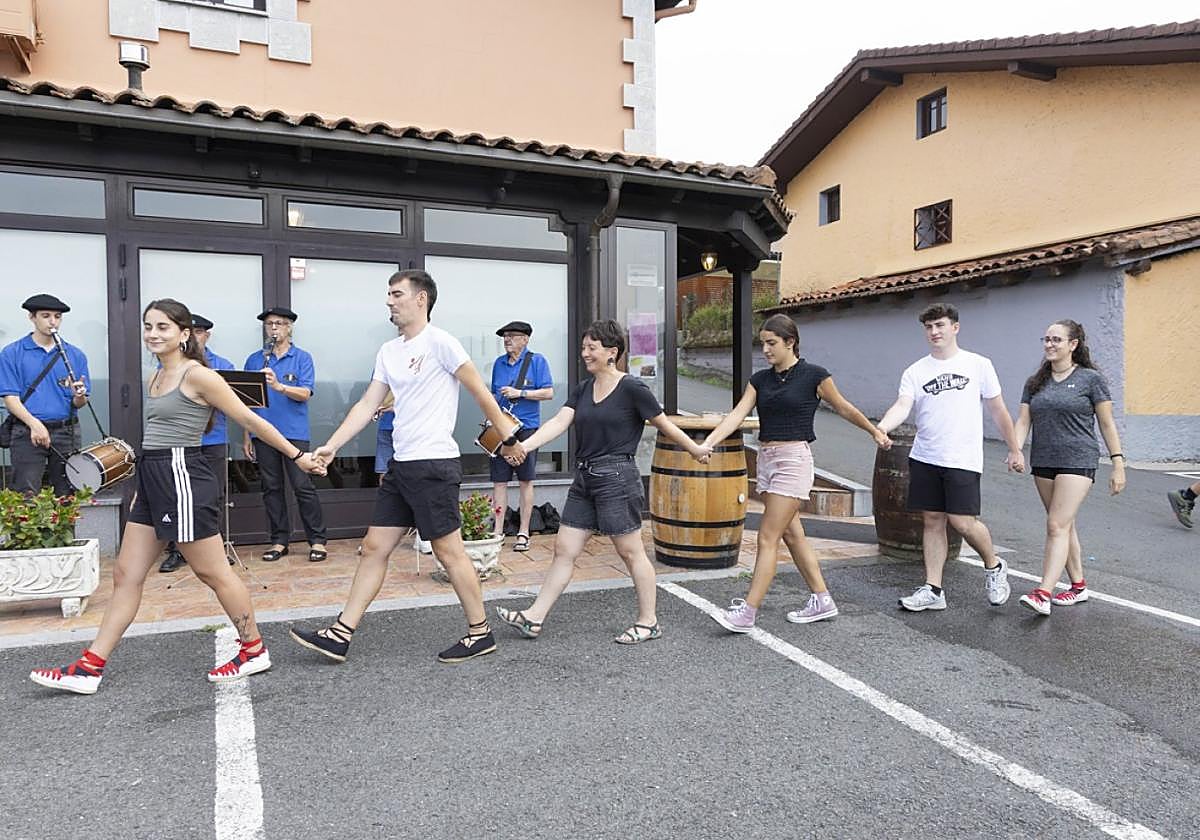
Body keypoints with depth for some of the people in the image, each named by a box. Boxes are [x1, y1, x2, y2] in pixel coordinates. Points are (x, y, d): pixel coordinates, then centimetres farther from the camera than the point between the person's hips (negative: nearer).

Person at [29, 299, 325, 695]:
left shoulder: (197, 375, -11)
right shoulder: (155, 378, 15)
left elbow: (250, 418, -10)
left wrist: (296, 455, -9)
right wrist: (142, 489, 24)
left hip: (182, 477, -9)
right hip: (154, 481, 9)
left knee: (212, 572, 1)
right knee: (126, 574, 11)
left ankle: (255, 651, 15)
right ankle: (89, 668, 20)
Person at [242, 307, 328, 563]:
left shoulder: (302, 358, 2)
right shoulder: (254, 360, 11)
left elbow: (305, 393, -10)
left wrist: (279, 386, -27)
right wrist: (247, 435, 9)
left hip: (295, 432, -3)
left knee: (303, 486, -4)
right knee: (271, 488, 8)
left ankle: (317, 540, 4)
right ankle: (279, 540, 18)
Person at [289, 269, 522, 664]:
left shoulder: (438, 342, -10)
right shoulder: (388, 351, 14)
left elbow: (480, 392, -8)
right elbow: (367, 404, 14)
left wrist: (508, 437, -6)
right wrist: (331, 446, 7)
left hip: (434, 464, -8)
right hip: (400, 465, 8)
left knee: (448, 550, 0)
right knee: (374, 547, 10)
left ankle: (480, 633, 14)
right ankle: (340, 635, 18)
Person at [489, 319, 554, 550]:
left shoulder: (537, 361, -2)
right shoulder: (499, 363, 13)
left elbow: (549, 393, -8)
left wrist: (520, 393, -14)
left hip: (526, 429, -4)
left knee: (525, 481, 3)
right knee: (499, 481, 4)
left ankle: (523, 533, 11)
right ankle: (498, 531, 12)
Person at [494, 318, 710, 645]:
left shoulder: (631, 388, -10)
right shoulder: (582, 389, 10)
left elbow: (664, 424, -1)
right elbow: (559, 422, -2)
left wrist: (695, 449, 7)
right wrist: (524, 445, -16)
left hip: (616, 478, -7)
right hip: (585, 479, 7)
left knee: (631, 552, 4)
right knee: (564, 549, 9)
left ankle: (649, 621, 20)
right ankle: (534, 618, 15)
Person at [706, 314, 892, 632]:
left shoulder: (813, 375, -6)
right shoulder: (760, 379, 9)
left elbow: (843, 408, 9)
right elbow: (736, 415, -2)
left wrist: (875, 432, 21)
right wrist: (707, 443, -16)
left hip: (794, 459, -7)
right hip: (766, 459, 7)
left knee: (767, 538, -7)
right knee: (792, 535, 13)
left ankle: (747, 612, -2)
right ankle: (822, 601, 26)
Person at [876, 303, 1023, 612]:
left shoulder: (978, 365, 3)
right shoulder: (915, 371, 5)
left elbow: (998, 410, 9)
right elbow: (903, 405, -11)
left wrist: (1015, 450, 11)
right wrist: (882, 427, -31)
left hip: (962, 459, -3)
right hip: (924, 458, 3)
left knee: (962, 522, -9)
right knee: (932, 521, 7)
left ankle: (994, 567, 21)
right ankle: (932, 590, 15)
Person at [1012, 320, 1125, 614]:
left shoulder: (1090, 379, -2)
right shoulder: (1035, 382, 11)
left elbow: (1107, 424, -1)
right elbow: (1023, 421, 5)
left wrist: (1118, 463, -4)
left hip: (1078, 461, -5)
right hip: (1042, 462, 5)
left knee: (1057, 526, -14)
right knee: (1064, 525, 14)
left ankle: (1043, 594, -18)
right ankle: (1079, 586, 27)